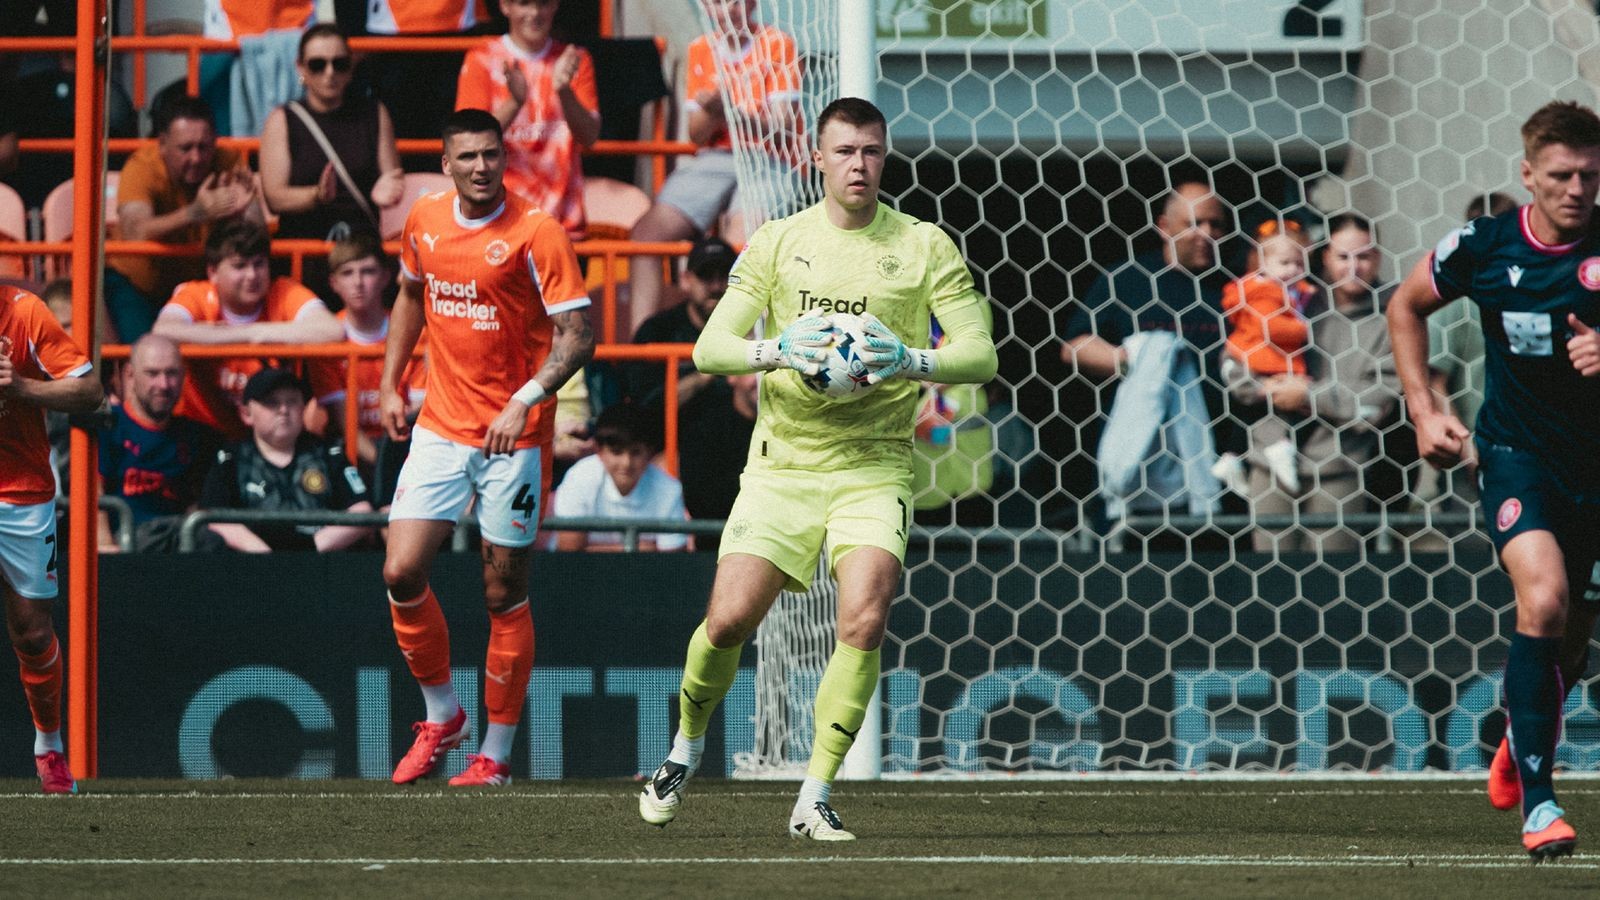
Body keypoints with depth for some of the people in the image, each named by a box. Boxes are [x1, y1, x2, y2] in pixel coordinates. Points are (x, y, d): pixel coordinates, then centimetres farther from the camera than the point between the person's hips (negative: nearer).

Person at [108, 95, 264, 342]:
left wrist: (240, 212, -46)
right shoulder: (141, 167, -23)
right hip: (137, 282, -3)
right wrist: (194, 213, -56)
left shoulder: (229, 162, -15)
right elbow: (135, 233, -41)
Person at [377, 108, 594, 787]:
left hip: (515, 437, -4)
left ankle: (495, 757, 11)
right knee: (402, 574, -6)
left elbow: (577, 335, -15)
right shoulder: (424, 221, 4)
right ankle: (442, 716, 17)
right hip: (440, 426, 4)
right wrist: (390, 384, 18)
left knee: (504, 595, 1)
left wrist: (526, 400, -27)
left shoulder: (536, 233, -12)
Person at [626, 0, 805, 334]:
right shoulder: (700, 50, 12)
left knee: (739, 241, -32)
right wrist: (711, 112, -13)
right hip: (713, 161, 5)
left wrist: (731, 115, -27)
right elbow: (697, 135, 10)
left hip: (769, 162, -5)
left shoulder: (777, 46, -1)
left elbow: (783, 125, -10)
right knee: (646, 232, -14)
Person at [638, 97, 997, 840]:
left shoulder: (925, 246, 1)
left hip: (875, 465, -1)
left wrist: (911, 361, -22)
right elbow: (709, 347, -1)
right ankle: (687, 746, 24)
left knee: (865, 617, -22)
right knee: (729, 619, -8)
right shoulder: (778, 241, 4)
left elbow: (980, 355, -3)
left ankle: (815, 798, -12)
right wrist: (775, 351, -21)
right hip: (783, 459, 1)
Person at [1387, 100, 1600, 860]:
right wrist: (1423, 411, 3)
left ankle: (1520, 738, 48)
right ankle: (1536, 802, -20)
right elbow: (1407, 306, 10)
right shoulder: (1484, 247, -9)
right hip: (1517, 450, -2)